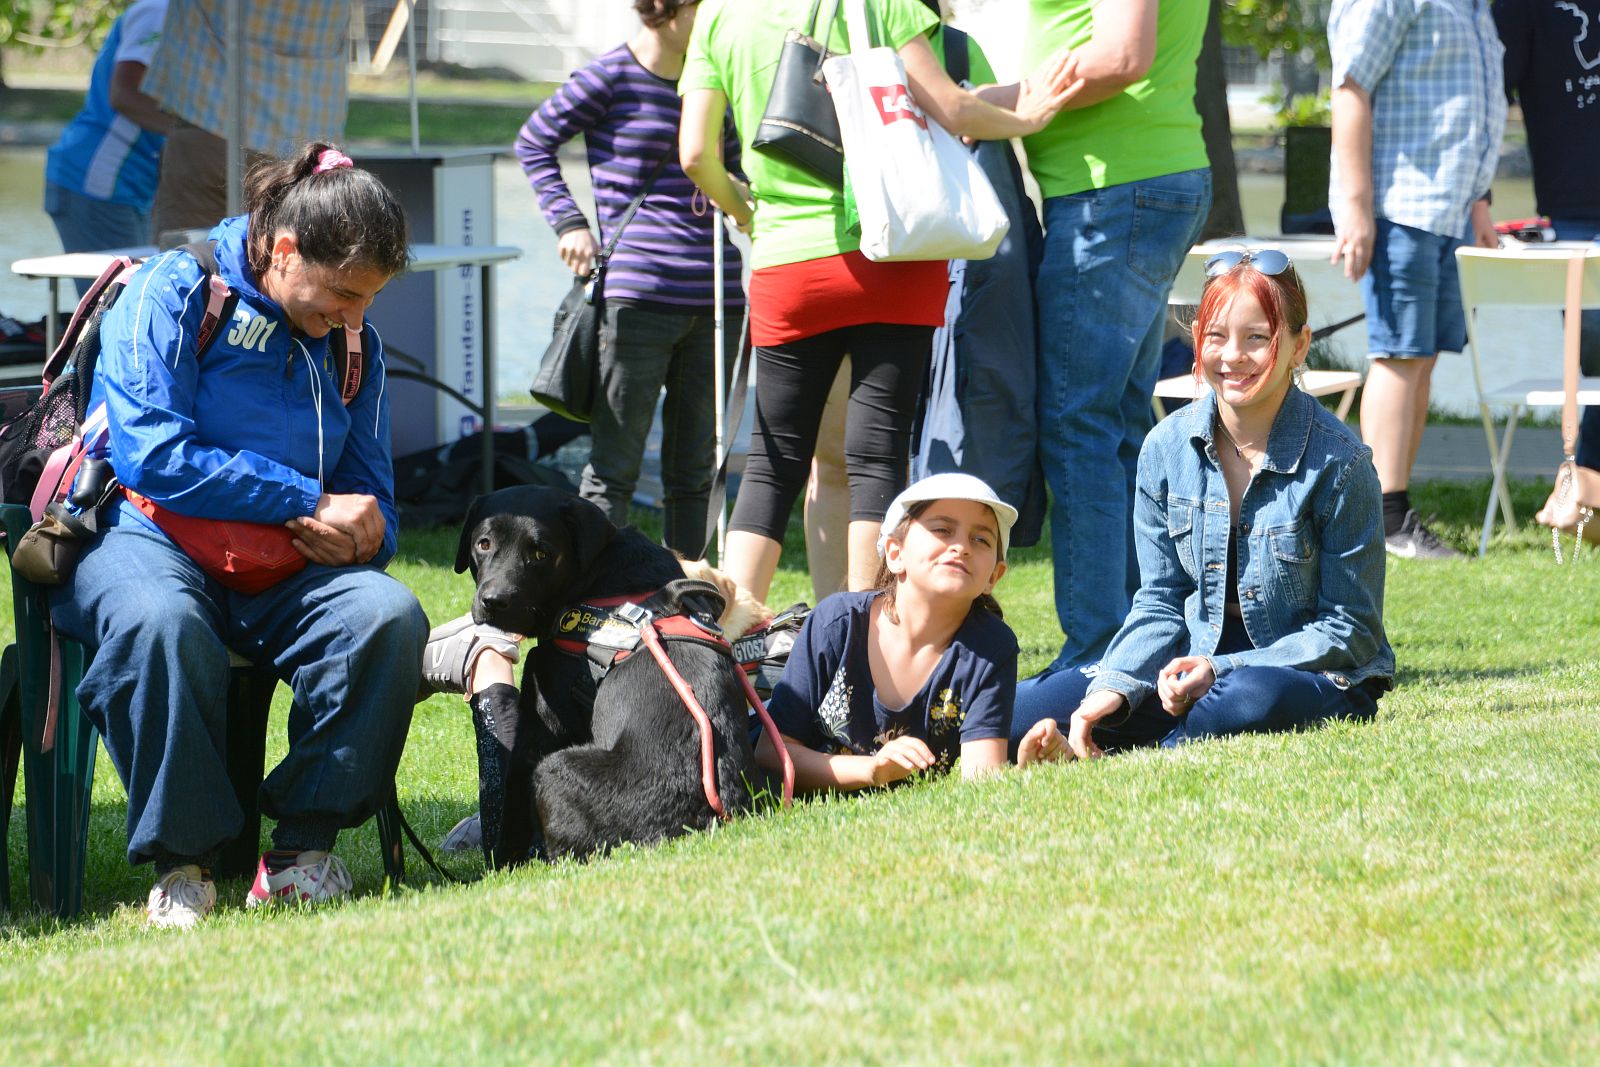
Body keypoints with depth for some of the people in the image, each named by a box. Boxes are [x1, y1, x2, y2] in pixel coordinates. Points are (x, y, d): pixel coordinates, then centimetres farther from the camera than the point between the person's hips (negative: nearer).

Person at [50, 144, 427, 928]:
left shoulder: (352, 341, 12)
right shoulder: (172, 293, -6)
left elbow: (371, 502, 16)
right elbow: (154, 455, -17)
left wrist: (360, 537, -12)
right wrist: (314, 501, -15)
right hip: (143, 538, -5)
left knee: (389, 613, -27)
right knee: (160, 621, -41)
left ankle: (303, 848, -20)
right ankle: (180, 861, -26)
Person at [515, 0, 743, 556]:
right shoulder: (611, 78, -3)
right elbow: (533, 141, 8)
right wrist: (568, 221, -2)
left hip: (715, 295, 6)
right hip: (639, 295, -6)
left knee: (695, 467, 9)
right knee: (615, 464, -5)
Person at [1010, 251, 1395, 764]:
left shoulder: (1339, 464, -11)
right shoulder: (1166, 448, 2)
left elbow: (1349, 630, -9)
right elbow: (1161, 601, 7)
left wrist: (1222, 672, -21)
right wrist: (1116, 687, -14)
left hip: (1317, 681, -4)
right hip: (1191, 667, 4)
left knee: (1252, 697, -42)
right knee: (1021, 712, -15)